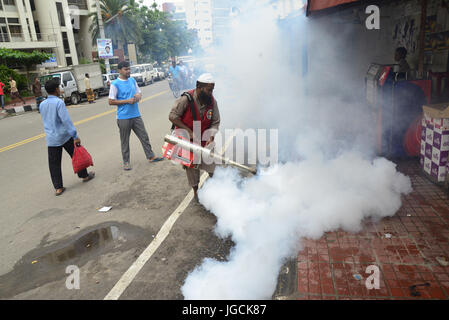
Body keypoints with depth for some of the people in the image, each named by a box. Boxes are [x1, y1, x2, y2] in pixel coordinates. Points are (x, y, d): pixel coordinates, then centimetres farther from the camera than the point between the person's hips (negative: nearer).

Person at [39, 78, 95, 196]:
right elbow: (66, 121, -19)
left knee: (54, 164, 8)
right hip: (64, 136, -5)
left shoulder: (42, 104, 5)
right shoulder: (59, 102, -14)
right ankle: (84, 175, 29)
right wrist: (75, 136, -18)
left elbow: (46, 120, 16)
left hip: (51, 139, 5)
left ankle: (58, 187, 11)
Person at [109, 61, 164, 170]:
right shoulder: (115, 84, -10)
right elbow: (111, 101, -12)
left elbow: (139, 92, 18)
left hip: (136, 115, 5)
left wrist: (138, 96, -7)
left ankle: (151, 156, 23)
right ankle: (126, 162, 19)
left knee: (144, 136, 11)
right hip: (123, 117, -5)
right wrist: (127, 101, -18)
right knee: (125, 141, 6)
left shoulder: (132, 80, 8)